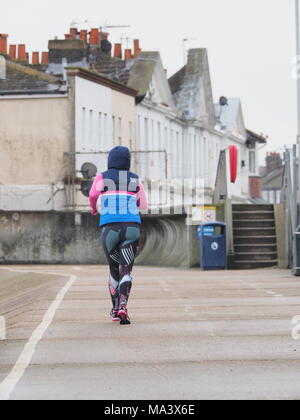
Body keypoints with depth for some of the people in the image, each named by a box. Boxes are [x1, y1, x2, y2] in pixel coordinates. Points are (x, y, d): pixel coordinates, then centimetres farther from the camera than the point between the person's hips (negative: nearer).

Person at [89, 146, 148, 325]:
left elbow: (93, 195, -9)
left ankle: (115, 309, 21)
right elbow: (144, 205, 15)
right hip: (132, 227, 0)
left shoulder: (102, 177, 6)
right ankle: (123, 305, -25)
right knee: (126, 270, -4)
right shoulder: (135, 179, 10)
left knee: (114, 269, 16)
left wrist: (95, 209, 12)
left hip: (109, 228, 0)